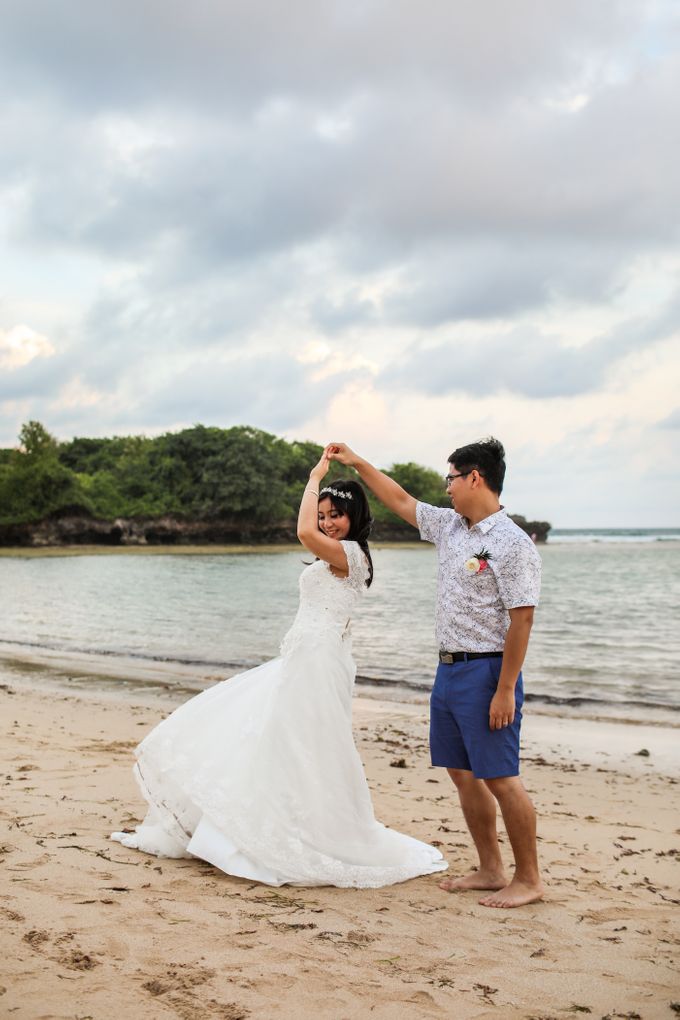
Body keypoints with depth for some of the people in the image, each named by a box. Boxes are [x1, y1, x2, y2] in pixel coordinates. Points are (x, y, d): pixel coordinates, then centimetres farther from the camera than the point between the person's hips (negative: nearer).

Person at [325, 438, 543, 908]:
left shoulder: (512, 544, -15)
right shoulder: (450, 526, 9)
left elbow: (521, 620, -18)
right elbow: (401, 501, 23)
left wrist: (505, 690, -20)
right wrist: (358, 463, 23)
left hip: (486, 672, -9)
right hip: (449, 669, 9)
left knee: (500, 778, -4)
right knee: (463, 773, 13)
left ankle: (528, 879, 9)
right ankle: (490, 870, 24)